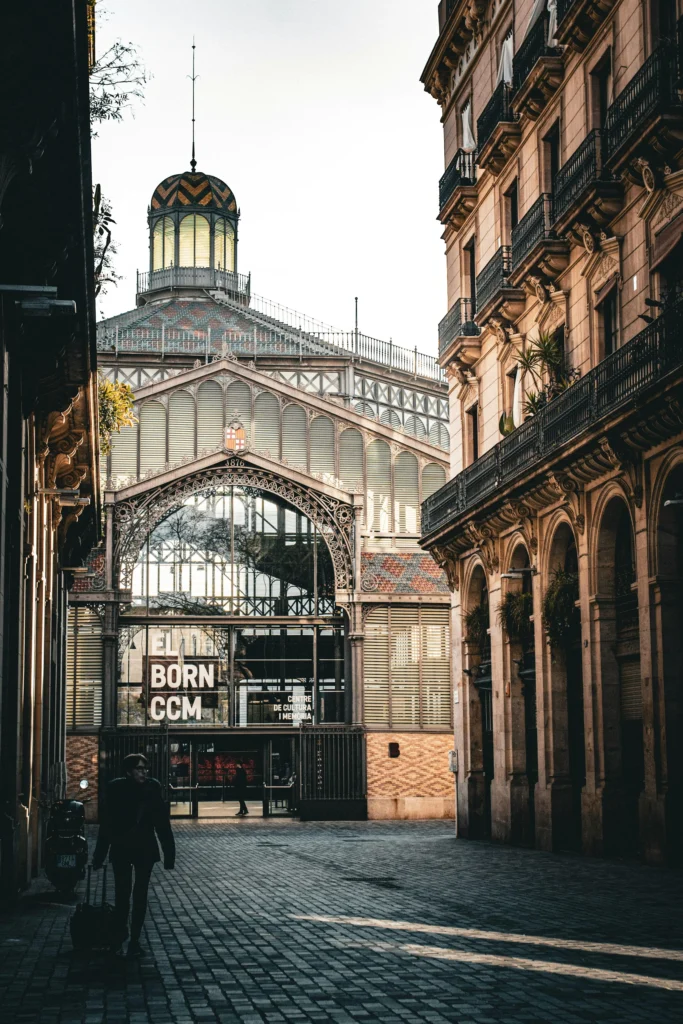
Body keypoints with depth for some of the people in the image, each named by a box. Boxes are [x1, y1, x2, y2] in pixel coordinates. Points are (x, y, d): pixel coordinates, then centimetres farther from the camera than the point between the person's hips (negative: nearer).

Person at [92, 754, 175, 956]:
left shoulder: (152, 789, -8)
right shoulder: (116, 789, -8)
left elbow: (162, 823, -6)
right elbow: (107, 824, -4)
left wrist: (169, 854, -7)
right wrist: (99, 855, -2)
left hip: (145, 849, 0)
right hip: (121, 849, 0)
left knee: (140, 895, 6)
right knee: (122, 894, 4)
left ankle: (135, 939, 16)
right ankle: (119, 934, 25)